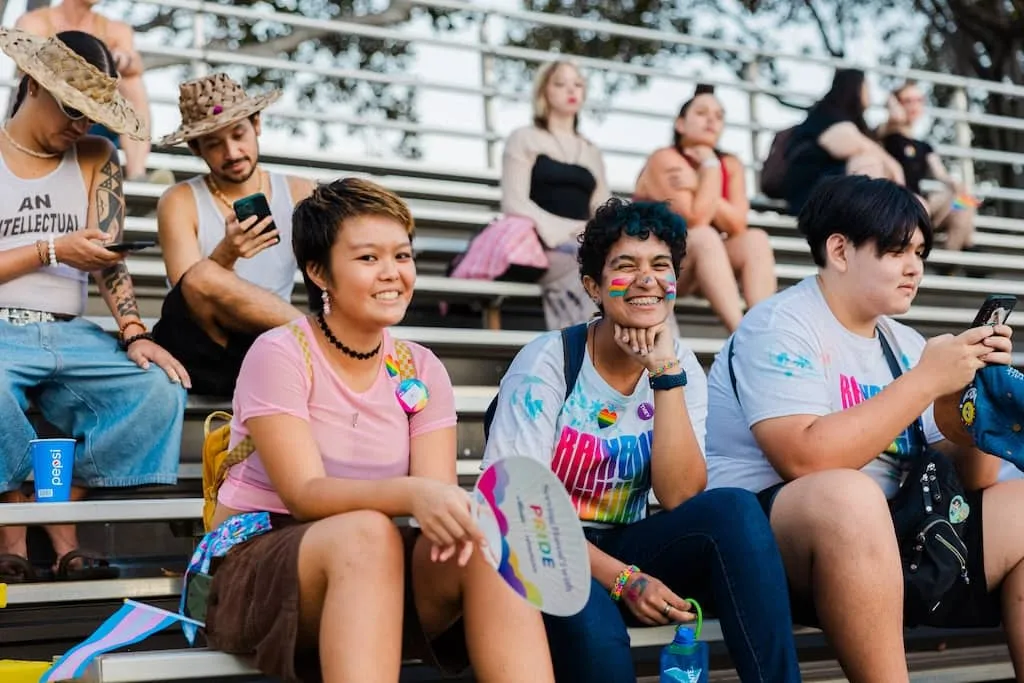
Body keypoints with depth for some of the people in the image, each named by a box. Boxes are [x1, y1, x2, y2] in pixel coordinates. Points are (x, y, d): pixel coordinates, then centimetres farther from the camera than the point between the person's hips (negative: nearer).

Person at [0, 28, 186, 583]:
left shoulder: (95, 158, 12)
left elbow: (107, 254, 3)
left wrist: (134, 333, -12)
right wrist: (53, 251, -10)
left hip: (70, 334, 4)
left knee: (159, 388, -24)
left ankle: (59, 525, -18)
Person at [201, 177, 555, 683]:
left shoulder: (422, 371, 6)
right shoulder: (280, 354, -9)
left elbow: (436, 489, -6)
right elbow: (304, 494, -20)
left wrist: (455, 510, -32)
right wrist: (410, 494, -37)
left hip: (380, 574, 4)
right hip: (257, 568, -4)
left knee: (483, 549, -25)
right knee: (367, 534, -35)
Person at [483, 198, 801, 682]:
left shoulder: (681, 368, 1)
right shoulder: (547, 364, -10)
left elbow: (679, 499, -11)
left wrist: (666, 375, -17)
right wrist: (622, 579, -23)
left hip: (623, 548, 4)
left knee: (733, 509, -25)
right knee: (595, 632, -39)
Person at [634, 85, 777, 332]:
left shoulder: (731, 165, 8)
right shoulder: (665, 160, -10)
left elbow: (737, 225, -8)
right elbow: (696, 220, -22)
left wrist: (698, 186, -16)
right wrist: (710, 166, -13)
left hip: (707, 260, 6)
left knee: (755, 239, -21)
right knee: (704, 237, -34)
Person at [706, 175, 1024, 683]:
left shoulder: (904, 345, 13)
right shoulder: (780, 325, -8)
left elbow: (970, 480, 12)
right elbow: (807, 459, -24)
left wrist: (975, 388, -7)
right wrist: (927, 380, -19)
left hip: (890, 536, 8)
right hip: (767, 540, -7)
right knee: (848, 496, -37)